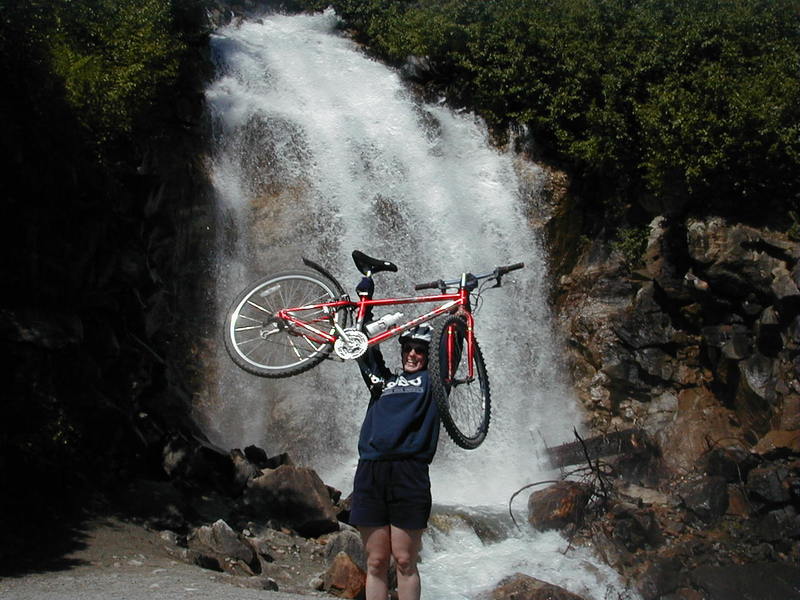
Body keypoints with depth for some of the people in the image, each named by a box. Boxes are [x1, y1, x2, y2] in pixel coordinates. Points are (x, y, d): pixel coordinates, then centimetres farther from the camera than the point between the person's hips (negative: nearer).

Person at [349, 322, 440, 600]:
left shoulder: (432, 381, 16)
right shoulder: (383, 380, 24)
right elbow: (366, 351, 25)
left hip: (409, 473, -3)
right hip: (370, 472, 3)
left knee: (404, 561, -1)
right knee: (376, 562, 5)